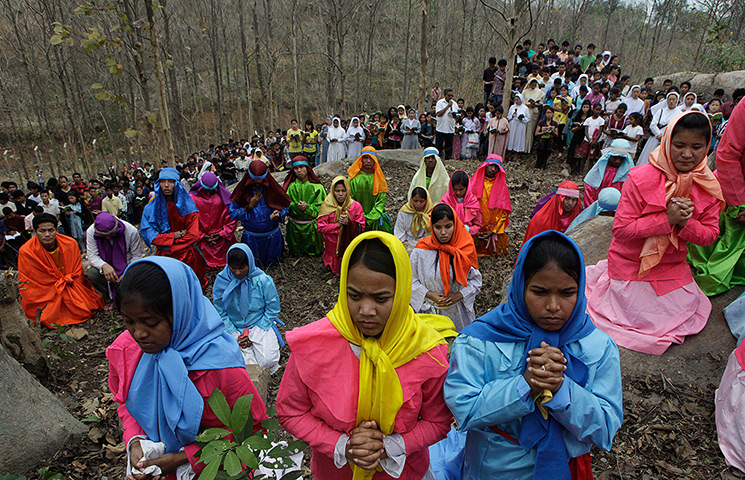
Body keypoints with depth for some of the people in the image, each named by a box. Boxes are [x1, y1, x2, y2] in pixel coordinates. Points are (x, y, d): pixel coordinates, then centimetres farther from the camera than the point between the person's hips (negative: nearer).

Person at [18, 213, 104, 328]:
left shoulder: (70, 244, -10)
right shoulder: (26, 252, -17)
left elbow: (77, 274, 1)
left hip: (72, 287, 2)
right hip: (45, 292, -2)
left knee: (86, 310, -14)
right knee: (53, 319, -20)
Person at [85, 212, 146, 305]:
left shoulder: (131, 231, -19)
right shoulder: (91, 232, -13)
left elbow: (138, 256, -12)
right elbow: (92, 256, -14)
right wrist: (103, 265, -37)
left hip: (126, 265, -2)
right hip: (105, 265, 2)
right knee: (91, 274, -30)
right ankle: (108, 298, -3)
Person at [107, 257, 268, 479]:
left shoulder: (221, 367, -35)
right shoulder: (124, 349, -17)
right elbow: (125, 402, 2)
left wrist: (184, 458, -25)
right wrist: (134, 440, -17)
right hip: (151, 461, 4)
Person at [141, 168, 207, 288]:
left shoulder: (187, 206, -3)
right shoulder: (150, 208, 0)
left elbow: (193, 235, -9)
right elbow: (148, 235, -6)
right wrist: (177, 235, -11)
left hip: (187, 254, -1)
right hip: (163, 256, 1)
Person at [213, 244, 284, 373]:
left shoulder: (263, 280, -12)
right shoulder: (222, 281, -8)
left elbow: (272, 309, -5)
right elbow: (220, 313, -1)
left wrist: (253, 334, -10)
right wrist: (234, 335, -11)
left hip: (260, 325, -2)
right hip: (233, 327, 2)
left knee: (268, 361, -23)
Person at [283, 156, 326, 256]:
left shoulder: (317, 187, -8)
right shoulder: (290, 186, -4)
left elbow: (320, 207, -11)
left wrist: (308, 208, -28)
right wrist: (297, 206, -26)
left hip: (312, 226, -1)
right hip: (295, 227, 1)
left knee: (315, 252, 13)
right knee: (296, 252, 17)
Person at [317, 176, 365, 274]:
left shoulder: (356, 206, -10)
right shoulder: (326, 206, -10)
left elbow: (361, 229, -10)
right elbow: (321, 228, -11)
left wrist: (349, 223, -28)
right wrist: (338, 224, -21)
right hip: (333, 247, 0)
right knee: (336, 271, 11)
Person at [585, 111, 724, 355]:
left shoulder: (710, 186, -6)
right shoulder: (640, 178, -21)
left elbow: (710, 234, -2)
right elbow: (621, 229, -22)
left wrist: (686, 223, -23)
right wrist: (667, 219, -29)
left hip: (673, 266, 5)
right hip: (632, 264, -5)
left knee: (687, 315, 8)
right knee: (647, 321, -2)